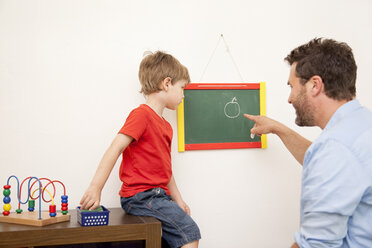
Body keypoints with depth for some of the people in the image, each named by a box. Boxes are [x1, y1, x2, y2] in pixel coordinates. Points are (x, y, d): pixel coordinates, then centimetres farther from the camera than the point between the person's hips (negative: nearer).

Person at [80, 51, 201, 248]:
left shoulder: (166, 126, 18)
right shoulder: (142, 115, -11)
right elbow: (115, 149, -20)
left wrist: (178, 200, 18)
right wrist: (95, 189, -26)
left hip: (158, 195, 9)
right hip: (140, 196, -9)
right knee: (189, 232, -13)